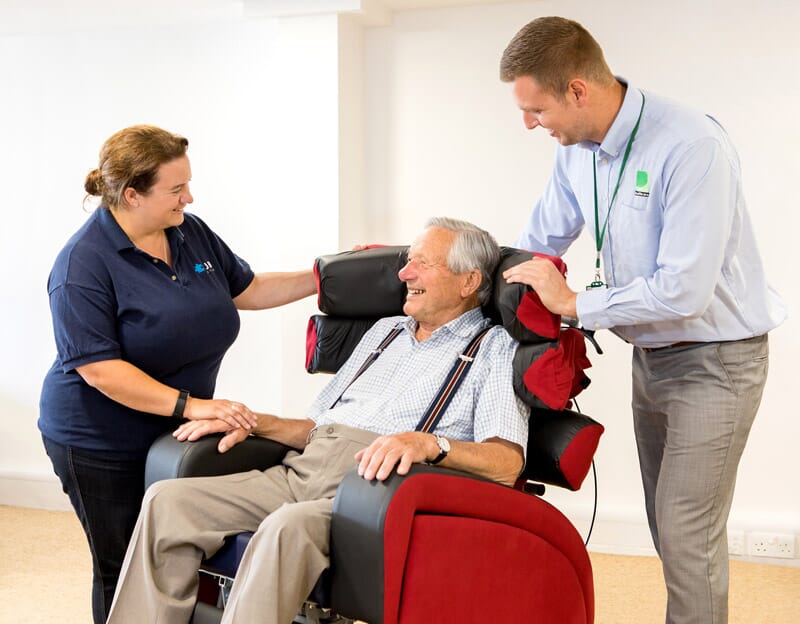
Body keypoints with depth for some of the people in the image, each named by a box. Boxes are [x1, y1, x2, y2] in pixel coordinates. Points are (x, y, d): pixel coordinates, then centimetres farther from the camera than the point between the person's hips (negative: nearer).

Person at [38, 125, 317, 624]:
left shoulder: (190, 232, 1)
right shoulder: (83, 265, -19)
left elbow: (247, 290, 13)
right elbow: (99, 369, -25)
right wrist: (190, 405, -30)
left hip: (172, 434, 6)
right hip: (101, 447, -6)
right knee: (124, 571, 6)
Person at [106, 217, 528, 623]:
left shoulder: (495, 351, 6)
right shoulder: (385, 330, 28)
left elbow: (507, 464, -11)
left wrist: (428, 443, -28)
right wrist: (254, 422, 11)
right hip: (303, 470, 7)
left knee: (288, 527, -38)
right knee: (166, 500, -13)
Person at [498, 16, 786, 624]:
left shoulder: (691, 147, -27)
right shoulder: (577, 153, -2)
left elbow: (683, 291, -30)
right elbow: (536, 245, 12)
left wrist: (574, 304, -21)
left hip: (715, 360, -8)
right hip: (650, 357, 8)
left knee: (687, 535, -6)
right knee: (668, 526, 16)